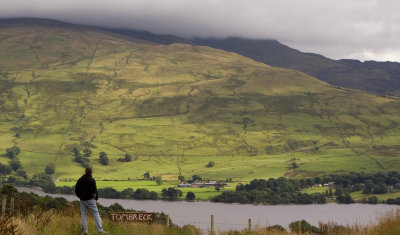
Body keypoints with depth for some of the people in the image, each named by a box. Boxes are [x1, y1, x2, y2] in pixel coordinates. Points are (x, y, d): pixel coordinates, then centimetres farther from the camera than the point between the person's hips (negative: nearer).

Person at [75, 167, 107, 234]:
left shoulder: (79, 180, 5)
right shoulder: (91, 180, -12)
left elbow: (76, 191, 7)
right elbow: (94, 192, -17)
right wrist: (95, 198, -2)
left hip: (82, 200, 5)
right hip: (90, 200, -5)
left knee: (83, 215, 9)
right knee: (96, 214, 0)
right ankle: (100, 230, -4)